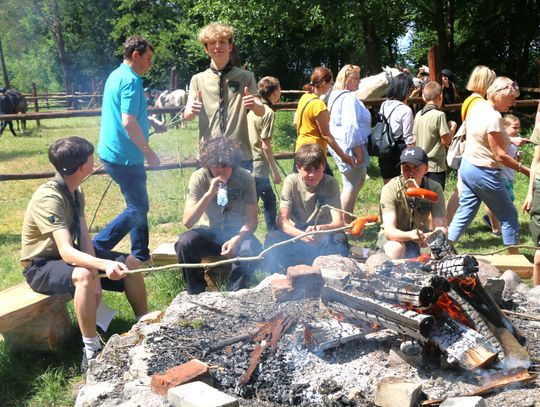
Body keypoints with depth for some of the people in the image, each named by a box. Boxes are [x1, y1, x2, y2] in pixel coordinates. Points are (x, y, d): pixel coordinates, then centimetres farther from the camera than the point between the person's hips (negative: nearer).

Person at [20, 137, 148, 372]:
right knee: (83, 275, -39)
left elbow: (84, 239, -9)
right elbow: (66, 252, -40)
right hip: (41, 266, -8)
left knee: (131, 263, -3)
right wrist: (104, 266, -56)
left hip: (67, 255, 8)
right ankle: (91, 352, -29)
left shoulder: (75, 192, -1)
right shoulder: (48, 198, -29)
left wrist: (96, 275, -25)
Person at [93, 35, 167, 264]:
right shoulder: (131, 80, -17)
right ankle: (96, 249, -1)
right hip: (125, 156, -10)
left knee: (138, 205, 17)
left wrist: (150, 121, 17)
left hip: (112, 152, 10)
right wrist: (149, 153, -17)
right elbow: (128, 123, -25)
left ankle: (141, 257, 25)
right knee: (138, 209, -1)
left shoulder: (116, 75, 14)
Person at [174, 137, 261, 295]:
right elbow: (187, 222, -24)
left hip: (237, 233, 0)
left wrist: (236, 240, -31)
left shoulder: (245, 178, -14)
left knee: (252, 249, -32)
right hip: (208, 231, 0)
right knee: (184, 243, -30)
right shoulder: (199, 178, -16)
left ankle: (234, 295, -5)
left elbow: (252, 220, -11)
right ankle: (196, 294, -6)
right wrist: (209, 194, -37)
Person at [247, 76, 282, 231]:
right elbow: (265, 145, -18)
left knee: (270, 199, 20)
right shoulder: (268, 112, -14)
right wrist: (275, 171, -13)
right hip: (258, 166, -9)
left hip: (250, 162, 9)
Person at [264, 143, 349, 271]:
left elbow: (338, 222, -19)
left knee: (340, 239, -32)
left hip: (323, 238, 0)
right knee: (272, 238, -29)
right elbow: (282, 220, -18)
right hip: (297, 234, 0)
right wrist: (303, 235, -38)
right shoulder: (291, 182, -10)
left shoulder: (331, 183, -10)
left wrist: (321, 229, -43)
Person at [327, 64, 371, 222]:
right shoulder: (349, 98, -19)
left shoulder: (336, 96, 13)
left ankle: (347, 216, 27)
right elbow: (351, 128, -26)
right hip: (350, 148, -11)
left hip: (340, 147, 11)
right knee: (351, 186, 0)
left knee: (360, 179, 22)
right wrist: (358, 151, -22)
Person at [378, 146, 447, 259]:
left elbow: (441, 227, -21)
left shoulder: (434, 188, -14)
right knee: (395, 248, -36)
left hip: (421, 235, 4)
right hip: (394, 237, -3)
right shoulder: (390, 189, -20)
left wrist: (430, 237, -46)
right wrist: (409, 235, -52)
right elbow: (389, 230, -29)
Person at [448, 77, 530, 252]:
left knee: (464, 213, 13)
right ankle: (514, 255, 19)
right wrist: (524, 170, -16)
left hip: (467, 165, 8)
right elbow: (499, 155, -22)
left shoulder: (478, 105, 3)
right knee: (509, 214, 8)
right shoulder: (494, 117, -23)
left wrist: (509, 140, 16)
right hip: (484, 173, -8)